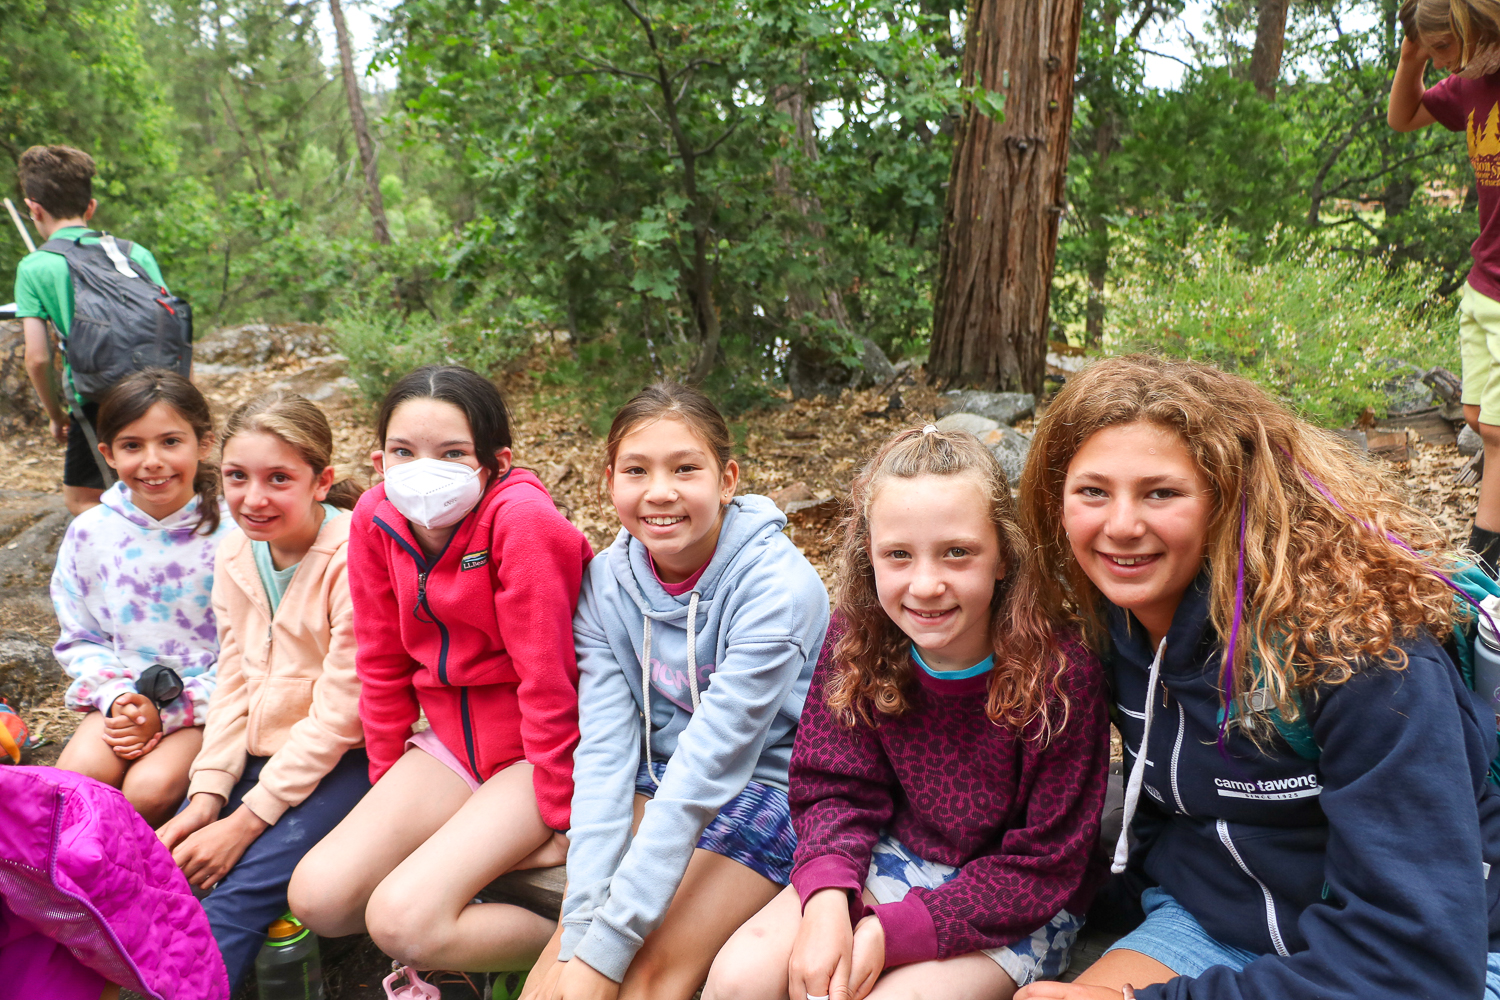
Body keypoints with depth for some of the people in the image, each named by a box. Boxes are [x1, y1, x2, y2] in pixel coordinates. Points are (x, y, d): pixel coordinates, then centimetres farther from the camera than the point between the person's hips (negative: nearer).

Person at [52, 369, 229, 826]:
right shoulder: (89, 532, 0)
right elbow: (78, 639, 9)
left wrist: (168, 712, -15)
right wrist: (117, 697, -9)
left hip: (206, 699, -3)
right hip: (122, 696, 3)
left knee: (151, 788, -26)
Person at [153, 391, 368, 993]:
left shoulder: (354, 559, -20)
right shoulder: (235, 553, 3)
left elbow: (338, 716, -19)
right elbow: (234, 683, 7)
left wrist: (246, 821, -16)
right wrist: (207, 795, -4)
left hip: (342, 763, -6)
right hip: (258, 755, 6)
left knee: (236, 895, -23)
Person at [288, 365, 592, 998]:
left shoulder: (521, 518, -25)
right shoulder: (376, 519, -5)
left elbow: (546, 676, -21)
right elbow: (383, 663, 6)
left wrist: (560, 819, -14)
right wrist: (388, 786, 10)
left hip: (540, 749, -6)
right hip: (453, 739, 7)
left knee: (403, 918, -18)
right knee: (316, 898, -4)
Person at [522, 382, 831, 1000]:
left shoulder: (777, 586, -25)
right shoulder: (606, 581, -9)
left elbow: (711, 761, -27)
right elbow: (604, 746, -14)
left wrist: (607, 945, -26)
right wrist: (582, 926, -23)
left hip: (772, 785, -3)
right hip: (660, 781, 4)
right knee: (574, 945, -16)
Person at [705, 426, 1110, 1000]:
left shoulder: (1060, 674, -24)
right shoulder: (855, 642, -13)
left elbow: (1041, 870, -18)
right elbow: (837, 790, -5)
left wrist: (889, 933, -25)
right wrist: (826, 901, -26)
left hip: (1021, 909, -2)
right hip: (894, 858, 3)